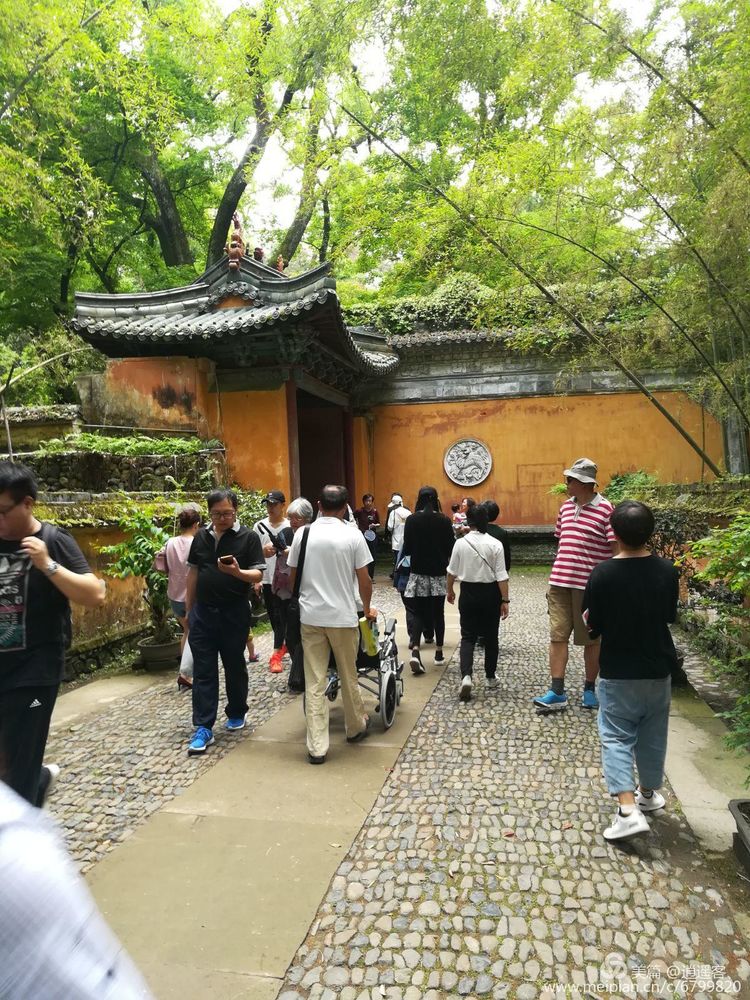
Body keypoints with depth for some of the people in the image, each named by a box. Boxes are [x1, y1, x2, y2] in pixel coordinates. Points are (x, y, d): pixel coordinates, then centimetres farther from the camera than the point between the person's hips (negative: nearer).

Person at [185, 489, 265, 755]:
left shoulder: (248, 537, -7)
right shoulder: (201, 537, 7)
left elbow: (258, 575, -10)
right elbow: (193, 573, 13)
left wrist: (237, 572, -31)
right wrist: (189, 609, 13)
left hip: (234, 613, -3)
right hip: (202, 613, 3)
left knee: (234, 666, 11)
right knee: (203, 671, 3)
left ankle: (237, 714, 32)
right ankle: (203, 728, 8)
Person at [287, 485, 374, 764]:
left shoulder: (302, 534, -1)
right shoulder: (353, 536, -7)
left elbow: (293, 578, 6)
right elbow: (364, 581, -3)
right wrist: (367, 609, 14)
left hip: (310, 616, 2)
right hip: (343, 616, -1)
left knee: (314, 682, 6)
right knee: (348, 677, 16)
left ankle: (317, 747, 8)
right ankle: (355, 727, 35)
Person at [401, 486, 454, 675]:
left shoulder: (411, 520, -6)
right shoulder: (444, 521, -6)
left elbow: (406, 549, -4)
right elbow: (450, 548, -2)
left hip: (418, 573, 0)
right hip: (439, 573, 0)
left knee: (418, 613, 5)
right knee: (438, 613, 14)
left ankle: (415, 652, -13)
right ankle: (439, 653, 22)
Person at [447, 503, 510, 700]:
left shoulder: (460, 543, -7)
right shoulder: (495, 544, -10)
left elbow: (452, 571, 3)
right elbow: (501, 575, -11)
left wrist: (450, 590, 19)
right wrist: (505, 600, -4)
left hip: (468, 592, 0)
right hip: (490, 593, 0)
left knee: (468, 637, 5)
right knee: (490, 636, 15)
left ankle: (466, 676, -15)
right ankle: (490, 677, 27)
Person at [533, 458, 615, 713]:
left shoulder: (605, 509, -8)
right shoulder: (566, 507, 11)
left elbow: (616, 549, -9)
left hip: (589, 585, -5)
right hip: (560, 583, 6)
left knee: (591, 639, 10)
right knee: (557, 635, 2)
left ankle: (590, 689, 25)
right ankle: (557, 693, 6)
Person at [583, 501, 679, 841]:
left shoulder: (602, 574, -19)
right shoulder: (667, 570, -8)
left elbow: (592, 625, -11)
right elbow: (670, 616, 7)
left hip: (618, 671, -4)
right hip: (658, 667, 4)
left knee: (617, 737, 6)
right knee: (652, 734, 21)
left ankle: (628, 809, -5)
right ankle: (648, 793, 38)